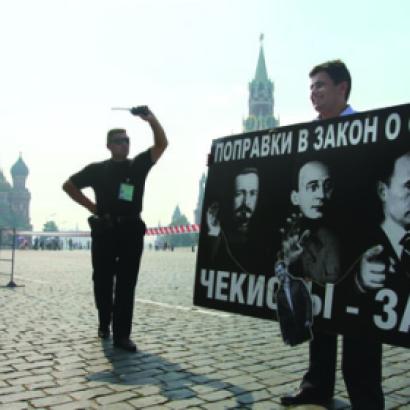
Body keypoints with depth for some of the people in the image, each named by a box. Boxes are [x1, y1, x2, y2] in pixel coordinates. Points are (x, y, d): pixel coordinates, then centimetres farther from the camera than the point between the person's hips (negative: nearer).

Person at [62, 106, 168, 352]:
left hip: (131, 231, 0)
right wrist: (91, 205, 4)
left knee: (126, 285, -1)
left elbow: (162, 144, -3)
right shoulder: (97, 169, 5)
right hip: (104, 231, 0)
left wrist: (151, 118, -17)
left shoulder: (138, 165, 7)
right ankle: (104, 325, 30)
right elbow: (69, 185, 12)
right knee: (103, 282, 9)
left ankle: (122, 334, 2)